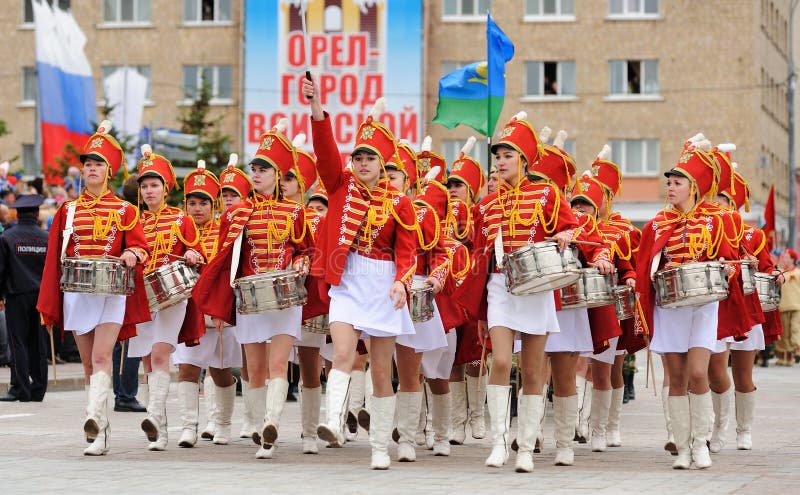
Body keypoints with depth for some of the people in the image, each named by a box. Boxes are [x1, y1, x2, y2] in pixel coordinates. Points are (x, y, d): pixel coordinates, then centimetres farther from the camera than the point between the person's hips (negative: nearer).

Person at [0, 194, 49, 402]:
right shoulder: (47, 238, 3)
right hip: (41, 297, 2)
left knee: (18, 343, -1)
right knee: (38, 344, 7)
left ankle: (20, 389, -6)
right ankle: (38, 390, 9)